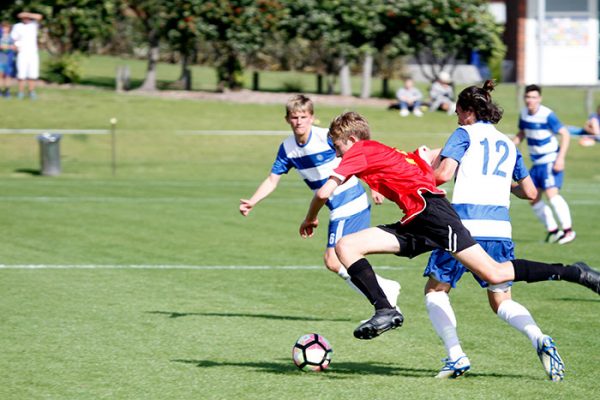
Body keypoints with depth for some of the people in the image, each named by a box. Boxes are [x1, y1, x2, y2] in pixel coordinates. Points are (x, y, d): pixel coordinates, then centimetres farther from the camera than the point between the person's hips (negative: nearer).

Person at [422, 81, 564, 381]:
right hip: (500, 229, 5)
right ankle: (540, 340, -15)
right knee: (502, 301, 14)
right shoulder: (508, 144, 20)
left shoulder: (465, 134, 4)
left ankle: (455, 356, -5)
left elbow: (443, 174, -10)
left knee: (435, 290, 13)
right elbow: (530, 193, 21)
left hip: (465, 225, -5)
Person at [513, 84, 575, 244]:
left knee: (552, 193, -23)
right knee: (533, 199, 5)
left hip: (551, 161, -8)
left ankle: (568, 230, -16)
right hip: (537, 163, 8)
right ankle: (552, 230, 17)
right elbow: (521, 133, 21)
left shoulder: (547, 115, -17)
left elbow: (565, 134, -15)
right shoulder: (524, 114, 4)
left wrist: (561, 158, -22)